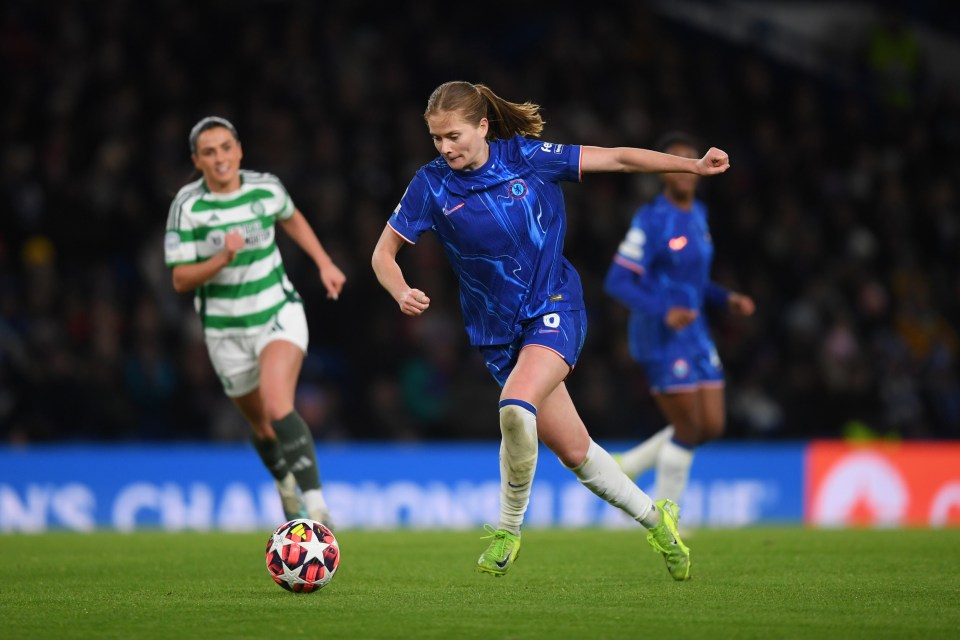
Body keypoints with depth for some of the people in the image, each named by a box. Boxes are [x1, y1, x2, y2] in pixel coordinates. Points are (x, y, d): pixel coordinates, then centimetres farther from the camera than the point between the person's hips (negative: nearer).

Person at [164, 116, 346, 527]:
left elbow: (291, 219, 19)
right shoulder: (187, 206, -13)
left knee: (277, 406, -26)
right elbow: (181, 280, -13)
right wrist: (223, 258, -29)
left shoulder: (266, 189, -6)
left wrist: (324, 263, 12)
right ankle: (286, 485, 49)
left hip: (279, 315, -1)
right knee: (262, 427, 16)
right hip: (226, 332, 1)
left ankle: (317, 507, -28)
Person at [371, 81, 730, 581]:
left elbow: (617, 159, -2)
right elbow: (384, 252, 1)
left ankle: (508, 528, -9)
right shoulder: (432, 184, -5)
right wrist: (402, 293, -20)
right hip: (497, 330, 3)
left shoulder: (527, 158, -8)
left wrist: (694, 165, -5)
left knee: (516, 407, -29)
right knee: (573, 450, 5)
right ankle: (654, 518, 28)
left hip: (554, 309, -3)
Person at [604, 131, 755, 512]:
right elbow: (617, 282, -18)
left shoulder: (697, 214, 11)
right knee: (688, 430, -5)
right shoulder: (651, 220, -14)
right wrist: (663, 313, -29)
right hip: (661, 338, -8)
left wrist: (726, 300, 7)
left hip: (693, 334, 8)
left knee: (711, 427, 6)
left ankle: (624, 468, 21)